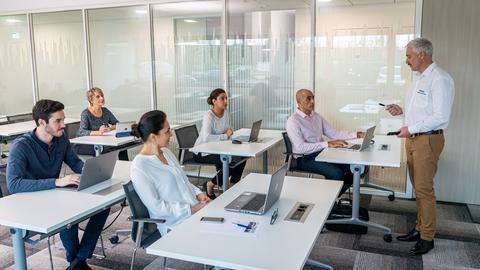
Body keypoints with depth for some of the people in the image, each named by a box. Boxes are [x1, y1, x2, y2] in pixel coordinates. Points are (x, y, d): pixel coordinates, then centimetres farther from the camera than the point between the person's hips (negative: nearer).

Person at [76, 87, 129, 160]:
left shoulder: (105, 111, 7)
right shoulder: (86, 113, -10)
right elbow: (81, 132, -22)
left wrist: (110, 128, -14)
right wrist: (98, 132, -39)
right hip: (85, 145, -6)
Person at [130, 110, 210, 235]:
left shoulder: (166, 152, 10)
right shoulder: (139, 168, -14)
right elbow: (156, 207, -15)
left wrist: (198, 193, 1)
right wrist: (191, 209, -17)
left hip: (196, 208, 8)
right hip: (175, 223, -7)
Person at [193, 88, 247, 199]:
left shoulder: (226, 113, 3)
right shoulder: (208, 116, -20)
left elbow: (228, 133, 12)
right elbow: (206, 138, -35)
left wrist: (229, 133, -10)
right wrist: (225, 136, -30)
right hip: (202, 152, -8)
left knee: (241, 158, -9)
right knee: (233, 162, -23)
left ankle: (231, 186, 8)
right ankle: (210, 185, -3)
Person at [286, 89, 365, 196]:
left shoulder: (317, 116, 12)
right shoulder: (293, 121, -12)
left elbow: (333, 133, 12)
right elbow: (301, 147, -22)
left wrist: (356, 135, -1)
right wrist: (328, 144, -27)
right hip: (305, 158, -7)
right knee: (337, 173, -27)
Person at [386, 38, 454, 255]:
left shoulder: (439, 79, -15)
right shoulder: (418, 77, 14)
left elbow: (440, 117, -21)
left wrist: (411, 128, -17)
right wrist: (402, 110, 8)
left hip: (428, 140, -9)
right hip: (413, 139, 9)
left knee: (424, 189, -2)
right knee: (418, 187, 15)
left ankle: (427, 237, 11)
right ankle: (419, 229, 26)